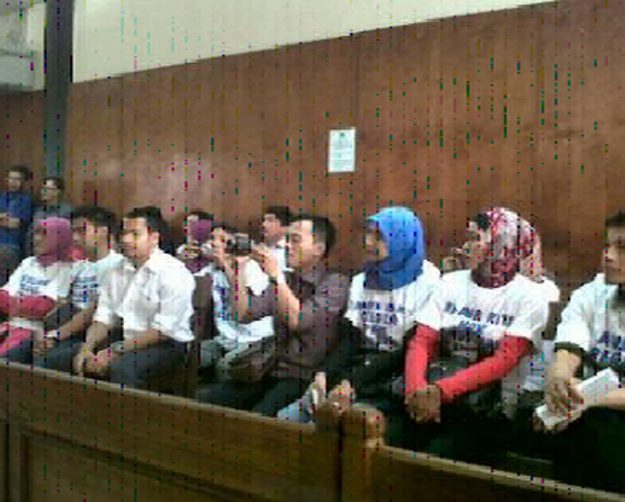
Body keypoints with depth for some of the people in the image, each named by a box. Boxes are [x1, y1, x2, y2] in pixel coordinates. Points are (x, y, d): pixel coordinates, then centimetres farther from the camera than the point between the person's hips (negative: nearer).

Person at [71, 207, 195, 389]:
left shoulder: (174, 273, -11)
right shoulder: (115, 272, 11)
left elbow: (163, 331, -17)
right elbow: (103, 319, 7)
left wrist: (116, 351, -20)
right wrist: (86, 348, -13)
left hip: (166, 345, -6)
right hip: (124, 339, 6)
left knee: (122, 367, -32)